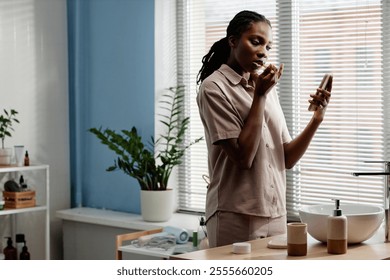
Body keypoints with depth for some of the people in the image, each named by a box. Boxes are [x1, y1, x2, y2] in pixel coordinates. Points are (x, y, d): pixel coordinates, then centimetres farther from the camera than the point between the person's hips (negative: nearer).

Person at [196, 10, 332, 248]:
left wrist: (317, 118, -6)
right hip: (237, 217, -6)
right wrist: (260, 96, -12)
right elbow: (243, 157, -16)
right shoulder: (214, 88, -7)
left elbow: (287, 159, 8)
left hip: (276, 216, 6)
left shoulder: (266, 88, 13)